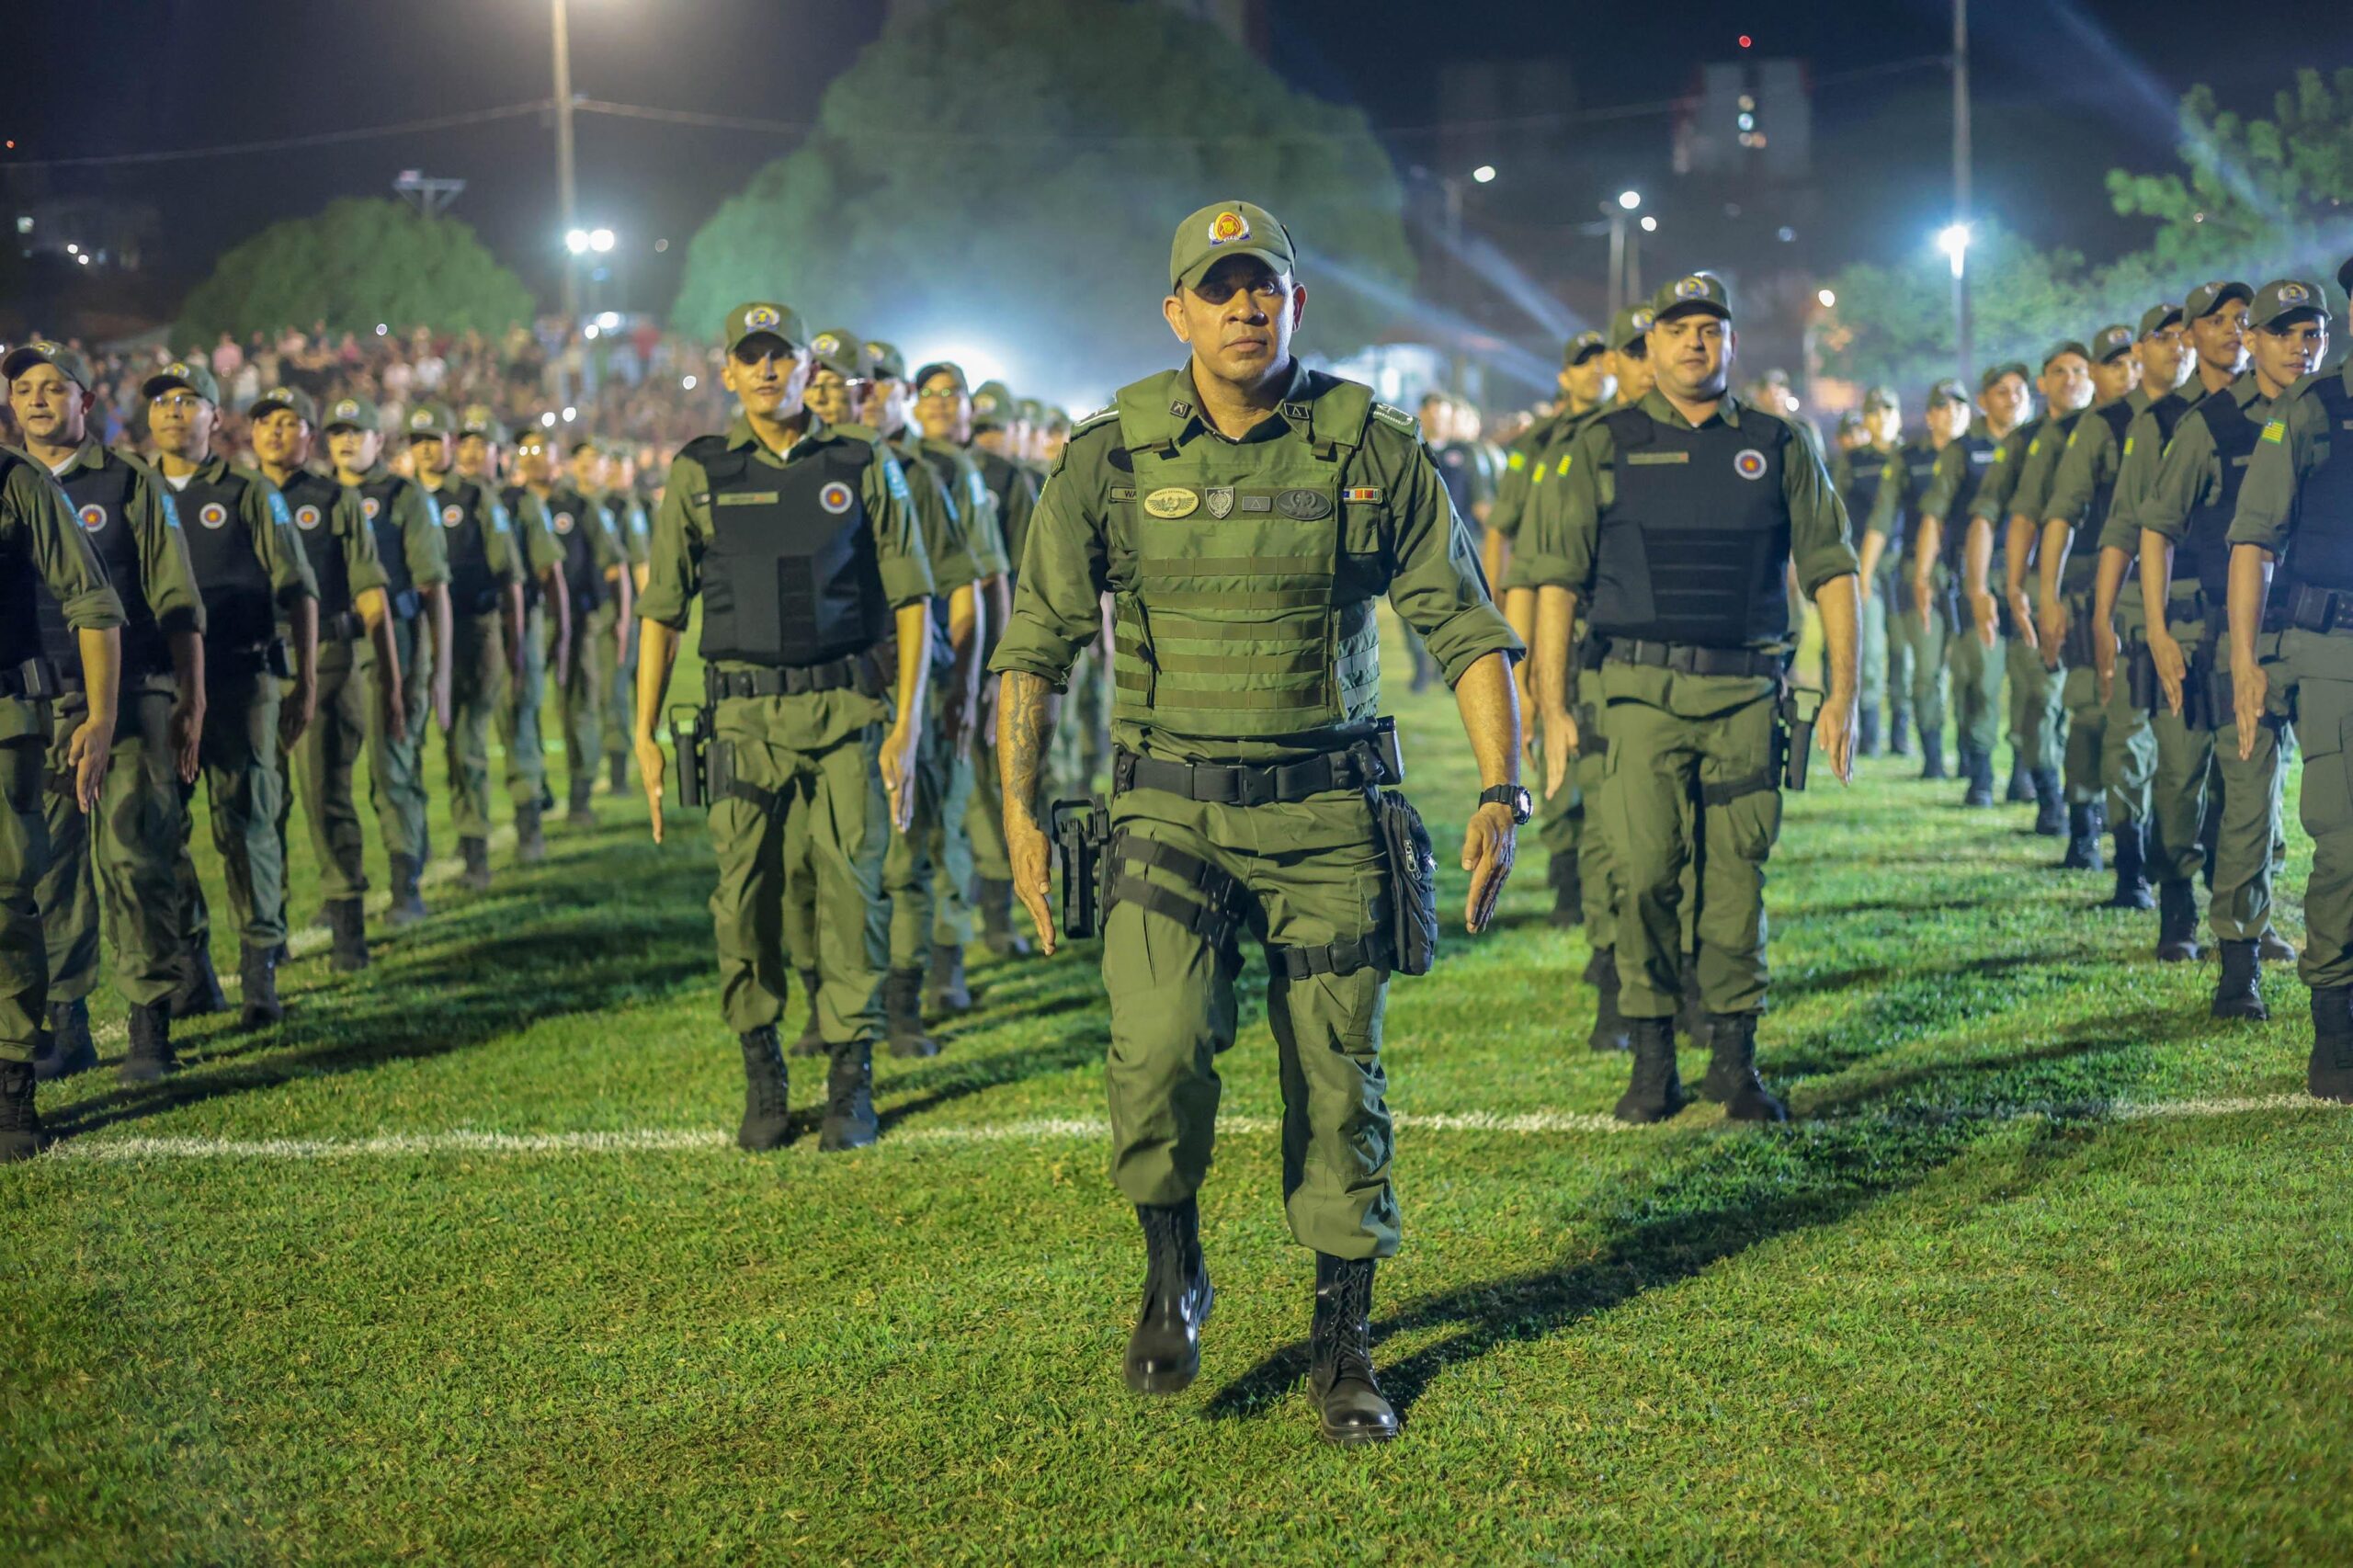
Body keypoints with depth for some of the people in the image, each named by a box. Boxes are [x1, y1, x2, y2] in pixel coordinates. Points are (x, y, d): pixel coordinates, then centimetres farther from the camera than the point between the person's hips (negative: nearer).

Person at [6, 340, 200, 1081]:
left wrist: (190, 705, -2)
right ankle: (65, 1029, 12)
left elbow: (178, 606, 4)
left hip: (130, 700, -3)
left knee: (134, 860, -7)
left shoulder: (131, 485, 5)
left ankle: (150, 1026, -1)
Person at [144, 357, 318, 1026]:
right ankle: (191, 970, 12)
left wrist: (305, 683, -2)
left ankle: (260, 972, -1)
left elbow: (299, 591, 5)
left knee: (245, 821, -6)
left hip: (240, 680, -3)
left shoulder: (250, 495, 6)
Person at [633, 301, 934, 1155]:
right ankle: (762, 1077, 16)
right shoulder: (698, 475, 7)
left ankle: (852, 1081, 8)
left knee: (851, 889, -3)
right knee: (745, 899, 0)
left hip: (849, 712, -1)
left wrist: (905, 731, -4)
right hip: (745, 719, 1)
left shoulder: (865, 468, 4)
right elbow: (661, 612, 10)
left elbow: (912, 604, 4)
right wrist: (645, 736, 4)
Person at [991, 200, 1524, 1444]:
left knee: (1339, 1081, 4)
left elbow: (1465, 627, 2)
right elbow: (1036, 642, 5)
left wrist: (1501, 792, -6)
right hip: (1169, 807, 0)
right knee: (1159, 1049, -19)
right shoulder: (1112, 457, 0)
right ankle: (1172, 1274, 9)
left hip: (1328, 807, 1)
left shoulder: (1375, 450, -1)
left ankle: (1342, 1343, 21)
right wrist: (1019, 805, -2)